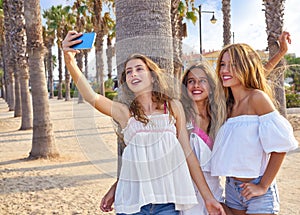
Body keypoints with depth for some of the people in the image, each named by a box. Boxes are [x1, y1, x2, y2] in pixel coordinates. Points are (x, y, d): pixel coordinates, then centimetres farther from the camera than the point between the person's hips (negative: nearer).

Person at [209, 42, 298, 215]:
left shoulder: (257, 97, -14)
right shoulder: (229, 104, 6)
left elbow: (280, 145, -17)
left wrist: (263, 186, -14)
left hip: (257, 190, -6)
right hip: (232, 188, 6)